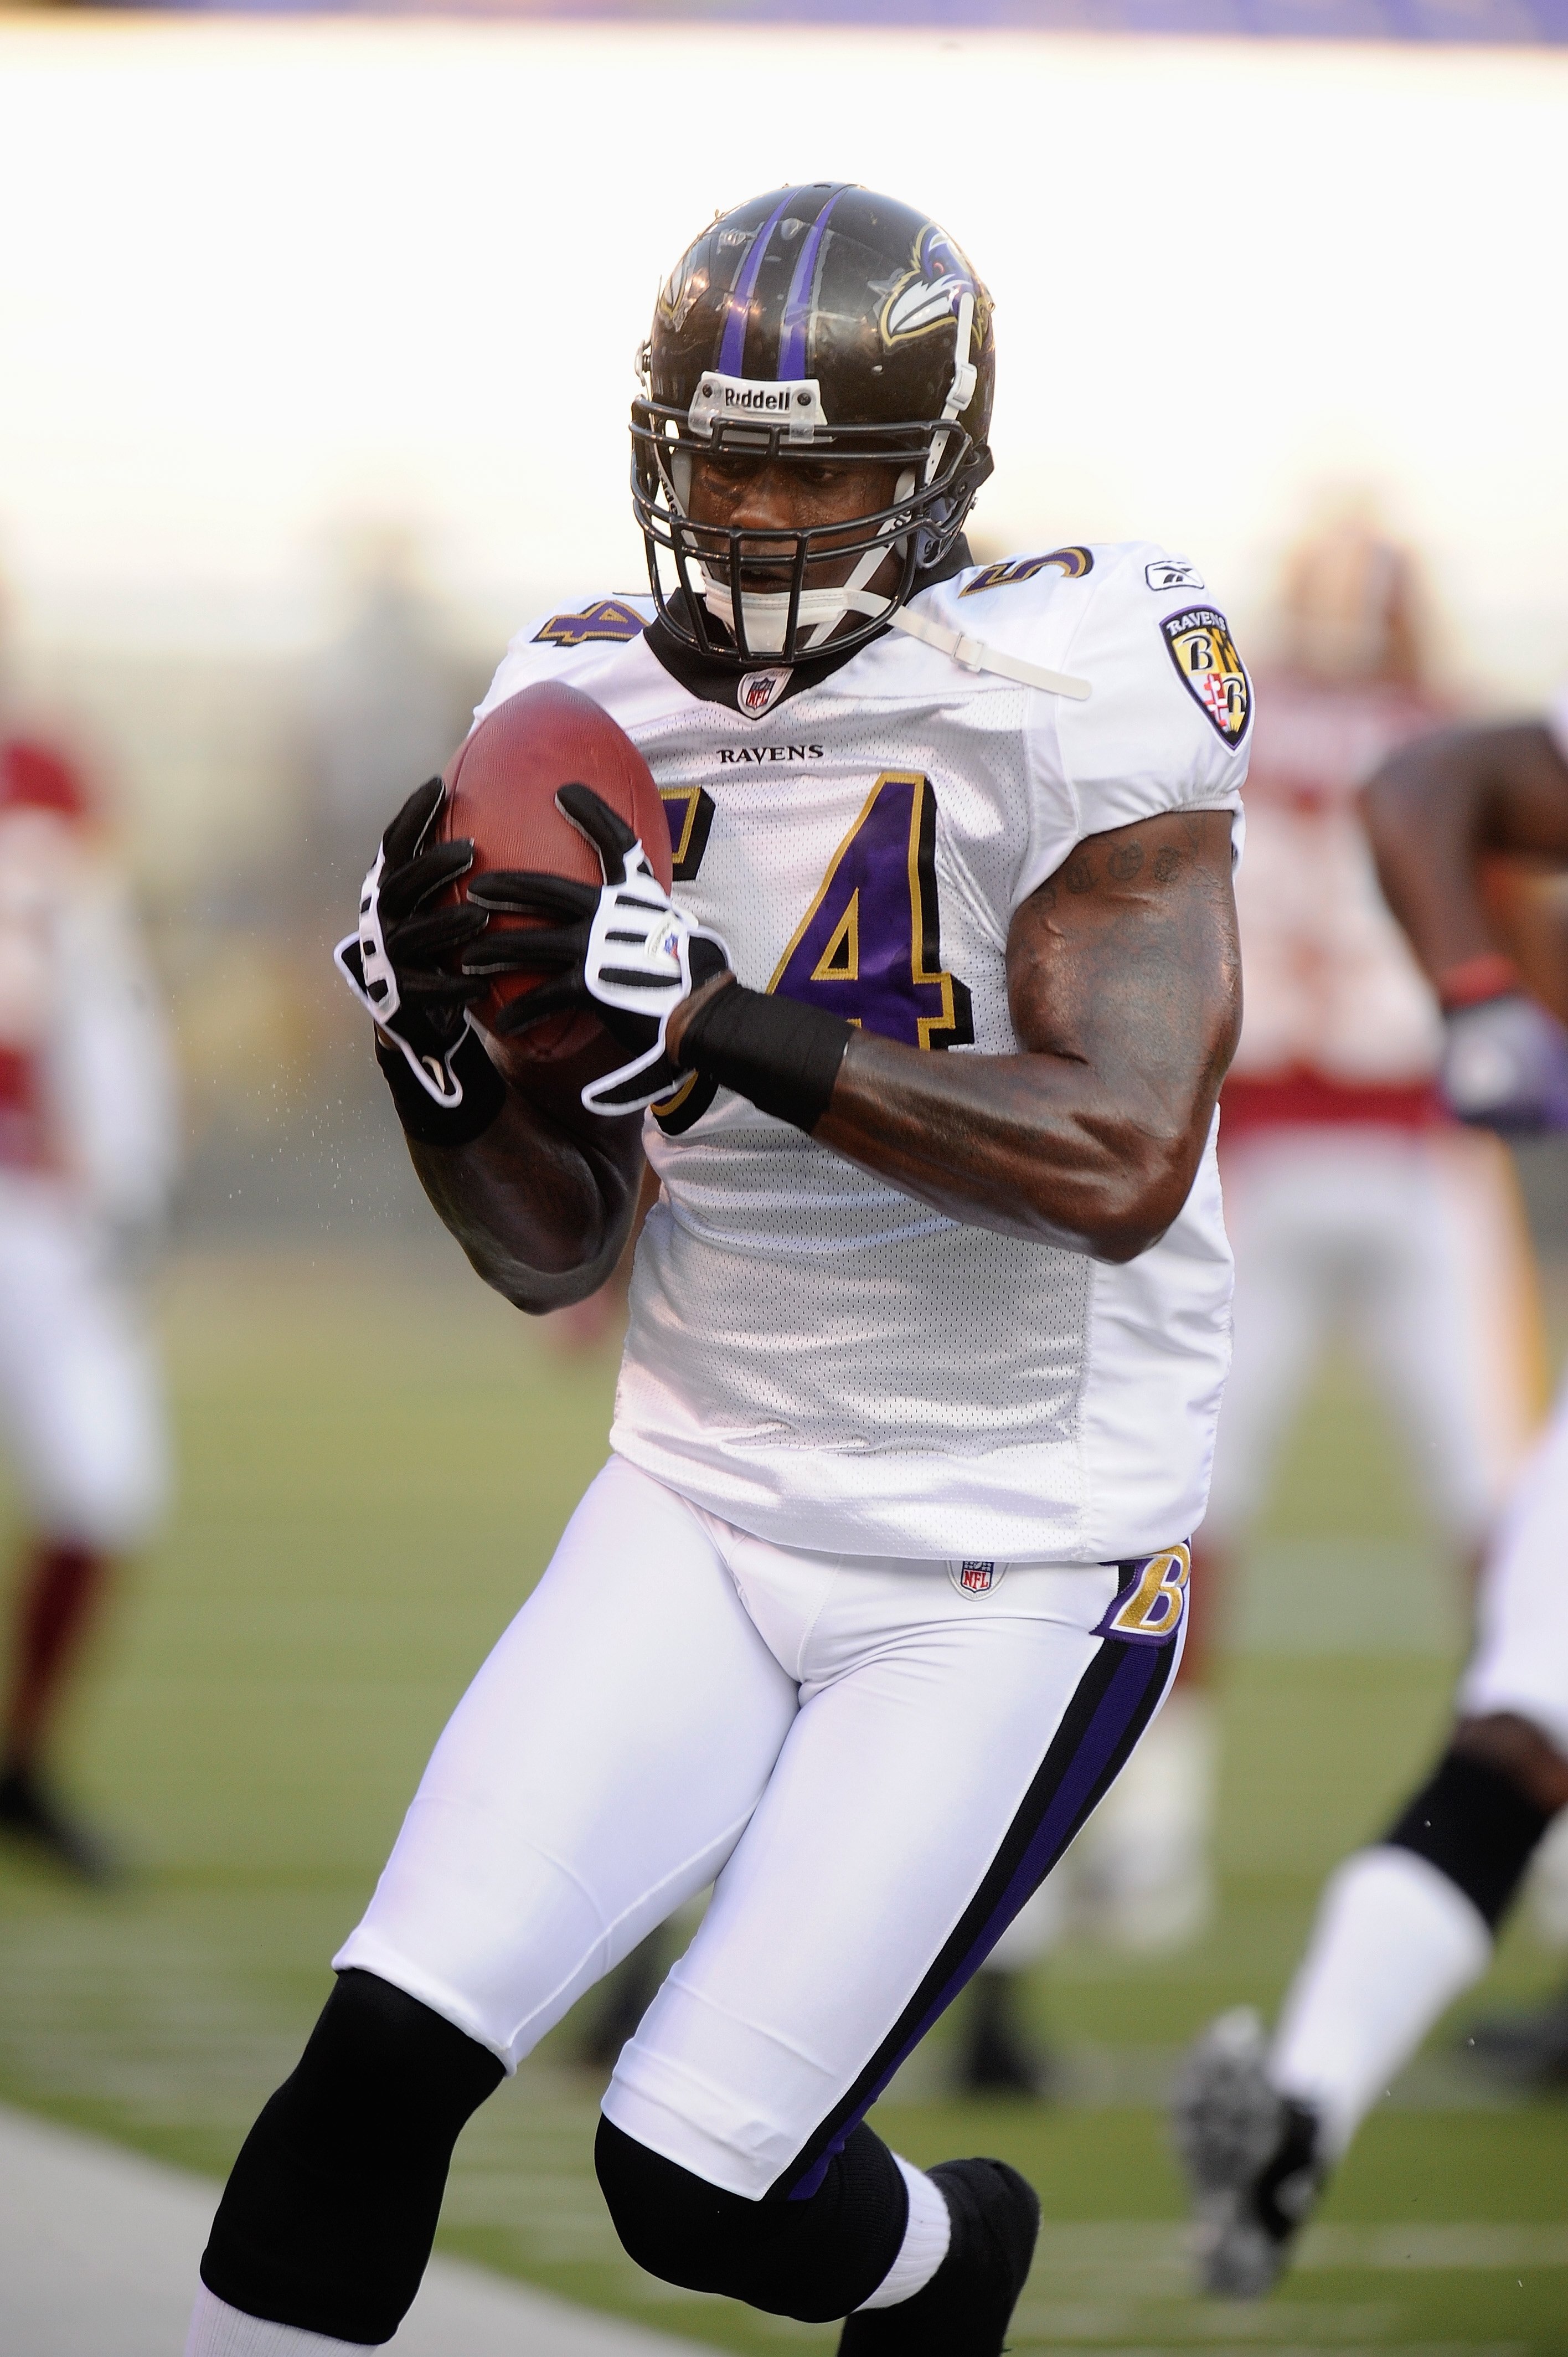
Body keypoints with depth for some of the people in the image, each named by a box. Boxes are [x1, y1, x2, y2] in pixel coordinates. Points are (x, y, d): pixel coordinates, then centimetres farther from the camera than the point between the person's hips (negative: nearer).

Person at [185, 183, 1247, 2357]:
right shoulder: (600, 719, 3)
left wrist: (722, 1024, -32)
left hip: (1013, 1578, -4)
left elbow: (1123, 1163, -27)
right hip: (706, 1507, 5)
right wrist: (438, 1049, -12)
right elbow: (556, 1254, 9)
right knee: (388, 2057, -14)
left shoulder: (1068, 690, -15)